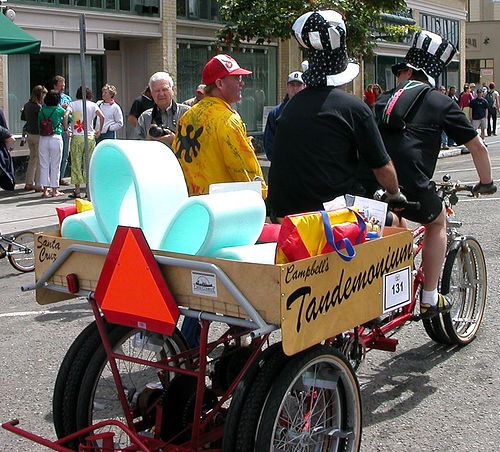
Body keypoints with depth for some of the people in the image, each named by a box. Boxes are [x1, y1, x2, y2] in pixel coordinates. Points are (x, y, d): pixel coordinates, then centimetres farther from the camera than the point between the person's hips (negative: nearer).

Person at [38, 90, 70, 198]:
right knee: (55, 165, 5)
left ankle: (45, 190, 9)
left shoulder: (42, 110, 4)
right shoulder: (59, 109, -4)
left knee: (44, 165, 8)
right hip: (56, 138, -3)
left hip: (43, 139, 3)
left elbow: (39, 126, 8)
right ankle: (54, 191, 9)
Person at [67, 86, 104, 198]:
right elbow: (102, 117, -9)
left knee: (76, 164, 4)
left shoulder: (73, 104, 3)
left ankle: (77, 191, 4)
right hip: (90, 137, 1)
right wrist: (99, 131, 0)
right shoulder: (93, 105, 5)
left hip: (76, 137, -1)